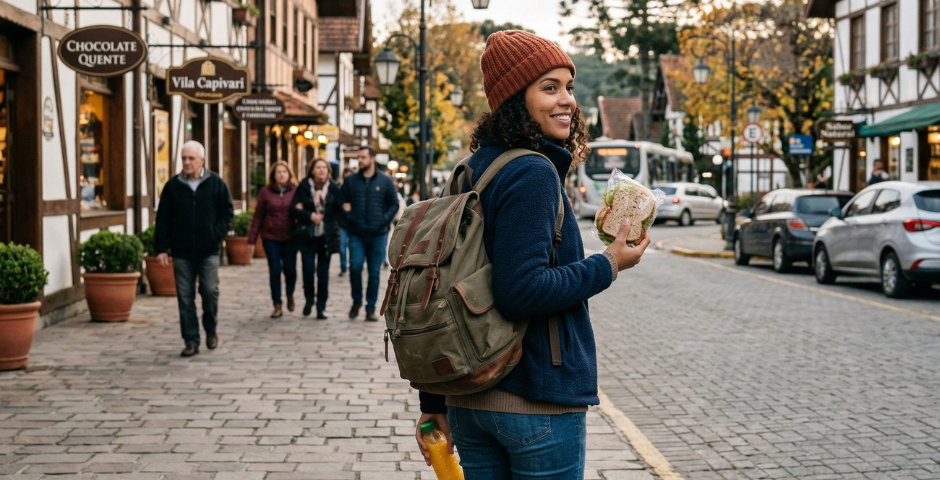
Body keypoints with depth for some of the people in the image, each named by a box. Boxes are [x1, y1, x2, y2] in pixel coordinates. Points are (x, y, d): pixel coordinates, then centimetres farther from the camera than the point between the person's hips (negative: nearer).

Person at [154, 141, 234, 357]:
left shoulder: (216, 184, 3)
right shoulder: (172, 186, 5)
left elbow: (227, 213, 7)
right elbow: (162, 218, 6)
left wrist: (216, 234, -8)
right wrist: (160, 248, 0)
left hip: (208, 251, -1)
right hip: (182, 252, 1)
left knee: (210, 290, -8)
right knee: (185, 297, 1)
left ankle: (211, 328, 19)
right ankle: (191, 341, 8)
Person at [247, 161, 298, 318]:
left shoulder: (296, 191, 2)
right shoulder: (266, 192, 2)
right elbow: (258, 217, 2)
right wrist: (252, 240, 0)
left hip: (290, 237, 0)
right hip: (270, 237, 0)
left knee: (290, 269, 1)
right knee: (275, 270, -1)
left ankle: (290, 294, 32)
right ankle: (277, 305, 9)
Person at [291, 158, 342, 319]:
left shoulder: (334, 188, 2)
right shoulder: (303, 187, 1)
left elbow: (339, 209, -1)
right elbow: (294, 209, -1)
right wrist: (310, 216, -13)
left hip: (326, 236, 1)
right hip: (307, 235, -1)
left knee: (323, 273, 4)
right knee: (308, 269, -7)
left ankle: (321, 308, 13)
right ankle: (309, 299, 21)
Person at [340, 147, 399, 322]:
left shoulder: (385, 181, 5)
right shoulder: (351, 180, 8)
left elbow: (394, 204, 7)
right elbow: (343, 202, 12)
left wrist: (384, 220, -6)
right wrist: (348, 218, -4)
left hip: (377, 235, 0)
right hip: (356, 235, 0)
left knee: (374, 273, 3)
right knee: (355, 267, -13)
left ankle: (371, 309, 12)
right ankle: (356, 301, 10)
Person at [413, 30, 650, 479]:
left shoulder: (471, 172, 10)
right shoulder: (532, 174, -16)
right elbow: (521, 291, -24)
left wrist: (433, 402, 16)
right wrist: (608, 266, -10)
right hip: (538, 400, -8)